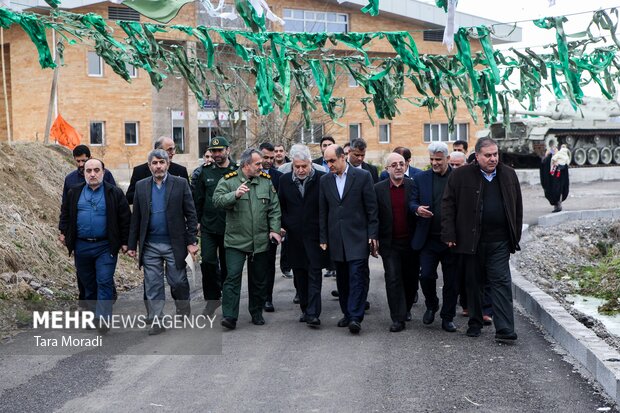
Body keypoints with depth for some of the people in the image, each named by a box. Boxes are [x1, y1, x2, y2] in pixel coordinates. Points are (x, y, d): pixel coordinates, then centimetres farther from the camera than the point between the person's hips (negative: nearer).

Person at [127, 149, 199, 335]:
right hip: (150, 245, 2)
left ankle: (184, 315, 26)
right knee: (153, 285, 5)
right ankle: (156, 321, 13)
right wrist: (132, 244, 5)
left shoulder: (180, 184, -1)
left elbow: (190, 214, -3)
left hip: (174, 244, -2)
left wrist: (192, 241, -8)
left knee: (178, 282, 5)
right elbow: (136, 218, 8)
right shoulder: (141, 186, 7)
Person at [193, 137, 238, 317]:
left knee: (227, 265, 8)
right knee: (208, 262, -9)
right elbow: (198, 199, 11)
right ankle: (212, 298, 8)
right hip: (208, 227, 1)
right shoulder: (205, 172, 6)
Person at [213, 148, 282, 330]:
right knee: (233, 277, -10)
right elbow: (217, 200, -14)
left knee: (259, 279, 12)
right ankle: (229, 317, -8)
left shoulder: (266, 181, 7)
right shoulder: (229, 180, -2)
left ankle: (257, 313, 27)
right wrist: (235, 195, -29)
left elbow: (274, 208, 7)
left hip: (261, 241, 4)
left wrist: (274, 229, -2)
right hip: (236, 240, -3)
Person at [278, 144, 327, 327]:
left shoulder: (322, 179, -8)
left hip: (315, 235, -4)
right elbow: (281, 206, 15)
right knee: (299, 274, 11)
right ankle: (305, 309, 22)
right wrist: (282, 225, 4)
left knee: (314, 273, -7)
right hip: (294, 235, 4)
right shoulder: (285, 180, 4)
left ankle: (313, 313, -8)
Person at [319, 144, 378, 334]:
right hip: (336, 238, 4)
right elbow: (323, 211, 11)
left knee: (358, 275, -10)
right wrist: (323, 238, 8)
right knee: (342, 278, 9)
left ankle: (356, 317, -9)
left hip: (357, 236, -4)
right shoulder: (325, 180, 9)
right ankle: (347, 313, 20)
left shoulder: (362, 176, -3)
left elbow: (371, 208, -2)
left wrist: (373, 235, -5)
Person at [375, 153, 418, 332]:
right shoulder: (378, 189, 0)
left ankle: (406, 309, 33)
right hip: (390, 244, -1)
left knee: (411, 279, 11)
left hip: (411, 242, 1)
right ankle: (398, 319, 1)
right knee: (393, 280, -4)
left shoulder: (414, 186, -1)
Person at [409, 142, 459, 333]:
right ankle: (431, 306, 24)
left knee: (451, 281, 6)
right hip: (429, 238, 1)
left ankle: (448, 317, 20)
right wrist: (417, 208, -18)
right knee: (426, 275, -5)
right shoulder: (421, 178, 7)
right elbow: (412, 201, 6)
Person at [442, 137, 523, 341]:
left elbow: (517, 207, 14)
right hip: (472, 240, -1)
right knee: (474, 282, 9)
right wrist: (449, 235, -7)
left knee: (501, 282, -4)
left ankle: (504, 329, -4)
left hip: (499, 241, 1)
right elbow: (448, 205, -1)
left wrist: (515, 236, 10)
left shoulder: (508, 175, 8)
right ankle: (475, 324, 24)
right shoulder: (461, 176, -2)